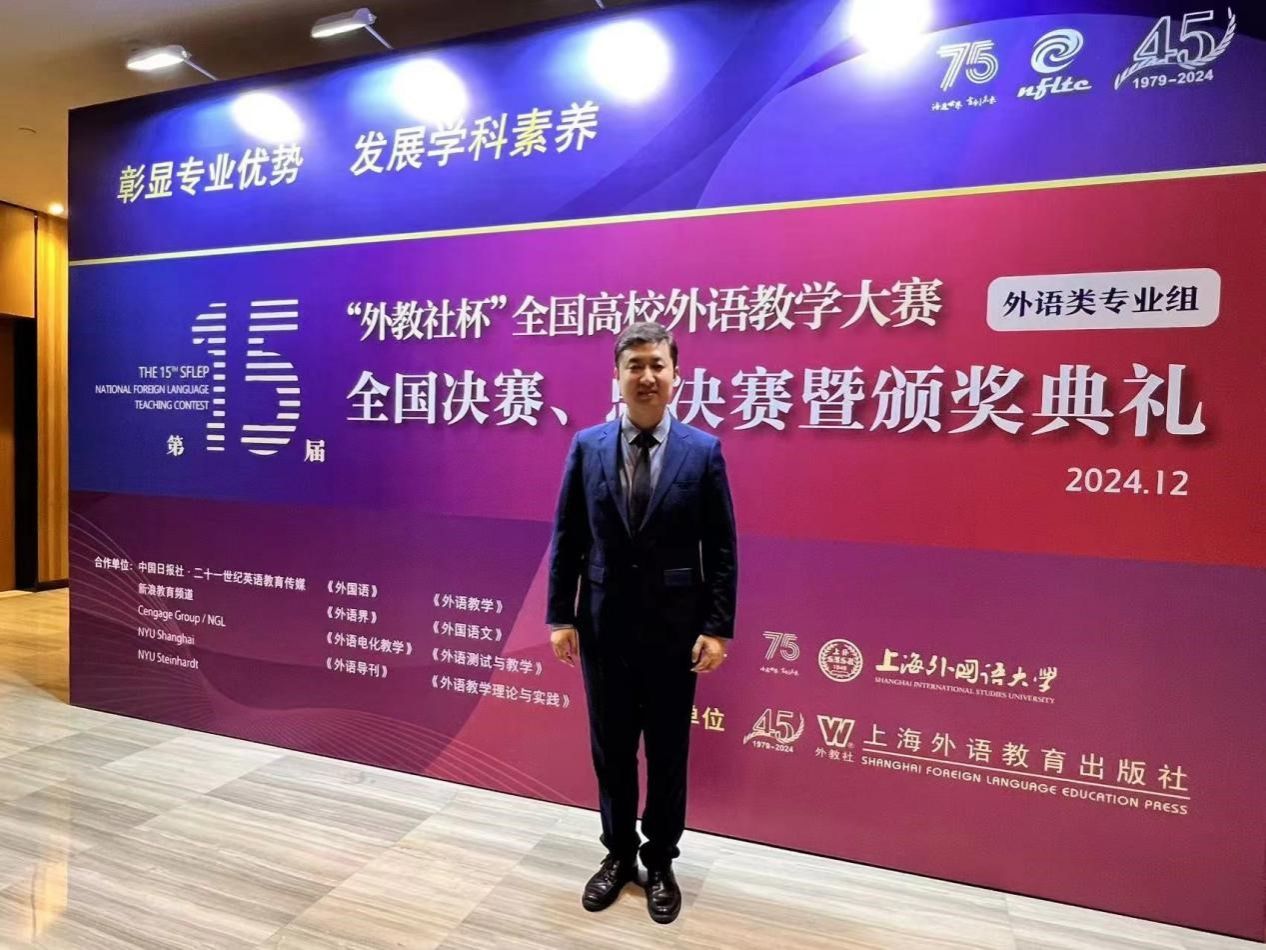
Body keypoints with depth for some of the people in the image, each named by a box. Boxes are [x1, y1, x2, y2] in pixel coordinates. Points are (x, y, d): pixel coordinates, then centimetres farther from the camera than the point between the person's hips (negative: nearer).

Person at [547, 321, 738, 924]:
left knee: (668, 750, 14)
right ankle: (619, 854, 38)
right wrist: (560, 617, -1)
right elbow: (567, 539, 1)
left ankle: (660, 862, 35)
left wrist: (718, 628, -8)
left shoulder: (703, 450, -5)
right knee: (611, 747, 16)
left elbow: (722, 548, -4)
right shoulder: (587, 446, -1)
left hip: (674, 625, -1)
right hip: (603, 622, 2)